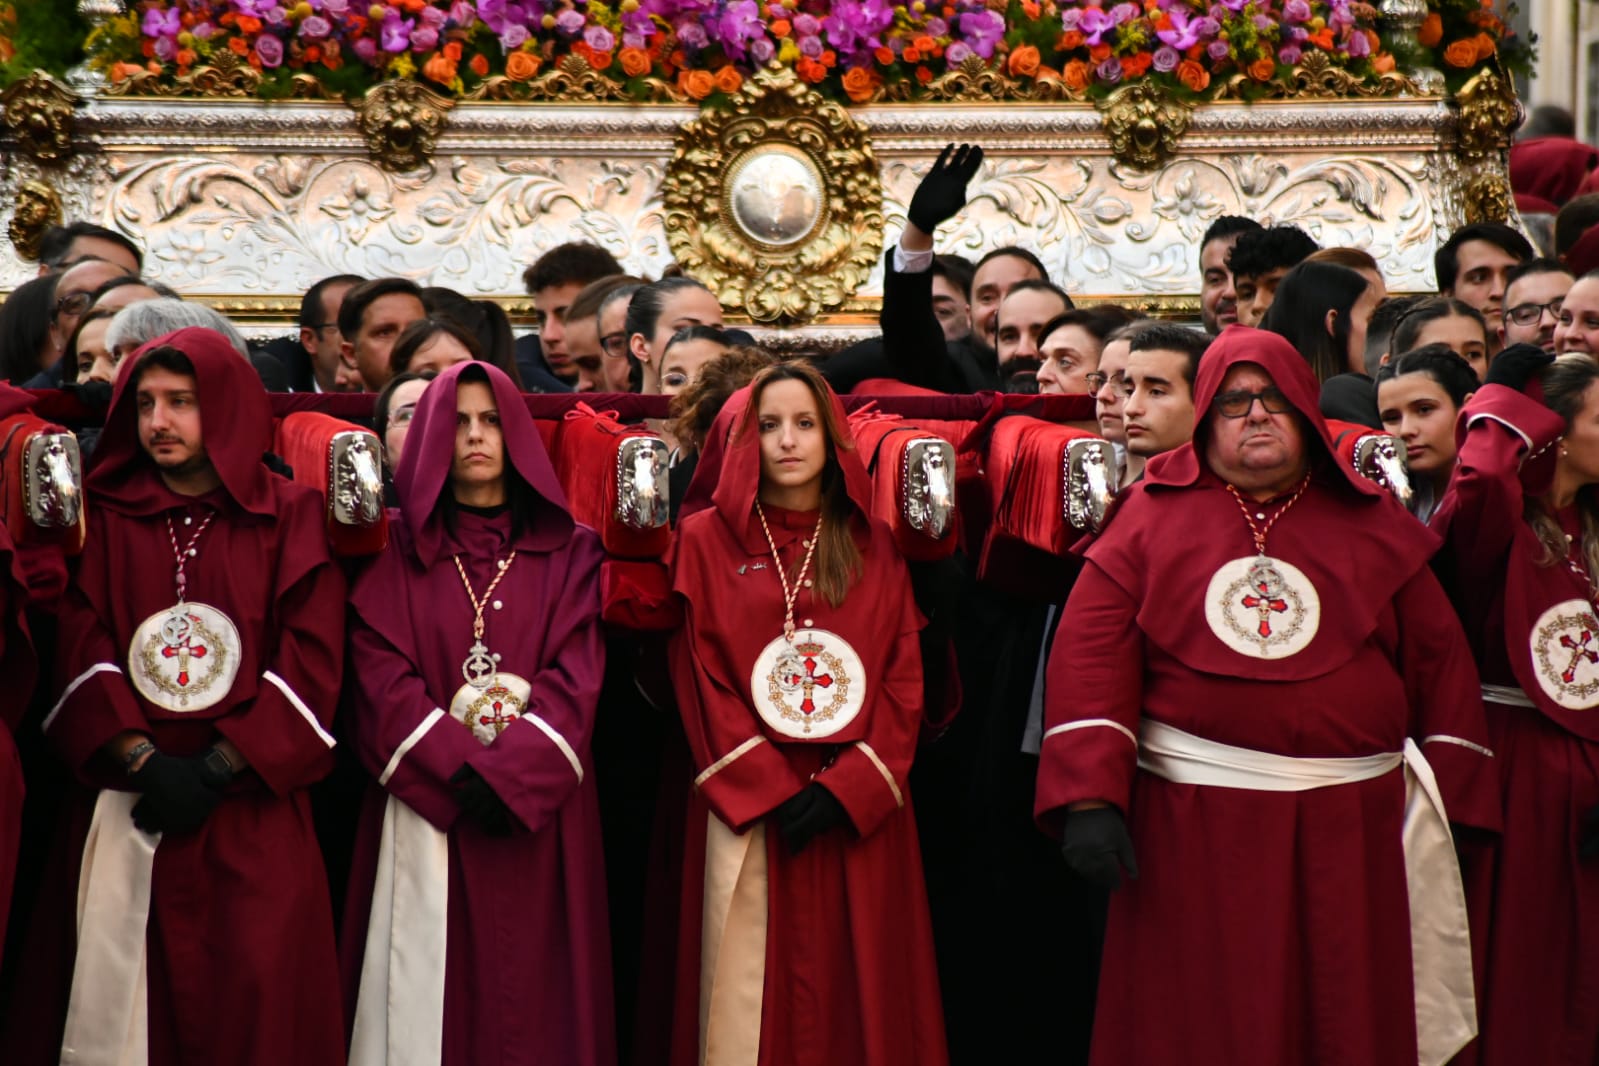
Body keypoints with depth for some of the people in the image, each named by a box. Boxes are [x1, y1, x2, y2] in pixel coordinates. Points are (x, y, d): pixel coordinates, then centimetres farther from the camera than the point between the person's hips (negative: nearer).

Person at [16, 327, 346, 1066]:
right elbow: (82, 651, 1)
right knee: (132, 998, -4)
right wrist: (146, 763, -13)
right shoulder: (107, 518, 10)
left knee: (257, 1004, -6)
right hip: (128, 810, 1)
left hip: (256, 814, -1)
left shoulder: (290, 518, 6)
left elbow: (312, 662, -2)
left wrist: (215, 770, -11)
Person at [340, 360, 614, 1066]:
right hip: (426, 814, 0)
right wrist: (460, 770, -16)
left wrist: (505, 773, -16)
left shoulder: (568, 552, 9)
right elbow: (383, 677, -3)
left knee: (529, 990, 0)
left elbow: (576, 677, -2)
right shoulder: (400, 552, 8)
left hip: (537, 813, 0)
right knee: (430, 989, -2)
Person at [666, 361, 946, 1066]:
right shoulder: (706, 540, 4)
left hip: (857, 811, 2)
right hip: (747, 809, -2)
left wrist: (844, 789, -11)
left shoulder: (873, 545, 9)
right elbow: (701, 680, -2)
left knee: (854, 990, 3)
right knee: (750, 992, -2)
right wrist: (773, 792, -11)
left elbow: (903, 676, 3)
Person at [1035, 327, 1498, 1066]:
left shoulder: (1372, 524, 11)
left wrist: (1453, 808, 2)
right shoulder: (1154, 513, 5)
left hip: (1351, 831, 2)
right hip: (1192, 830, -1)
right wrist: (1091, 798, -13)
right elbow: (1091, 654, -3)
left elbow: (1439, 659, 9)